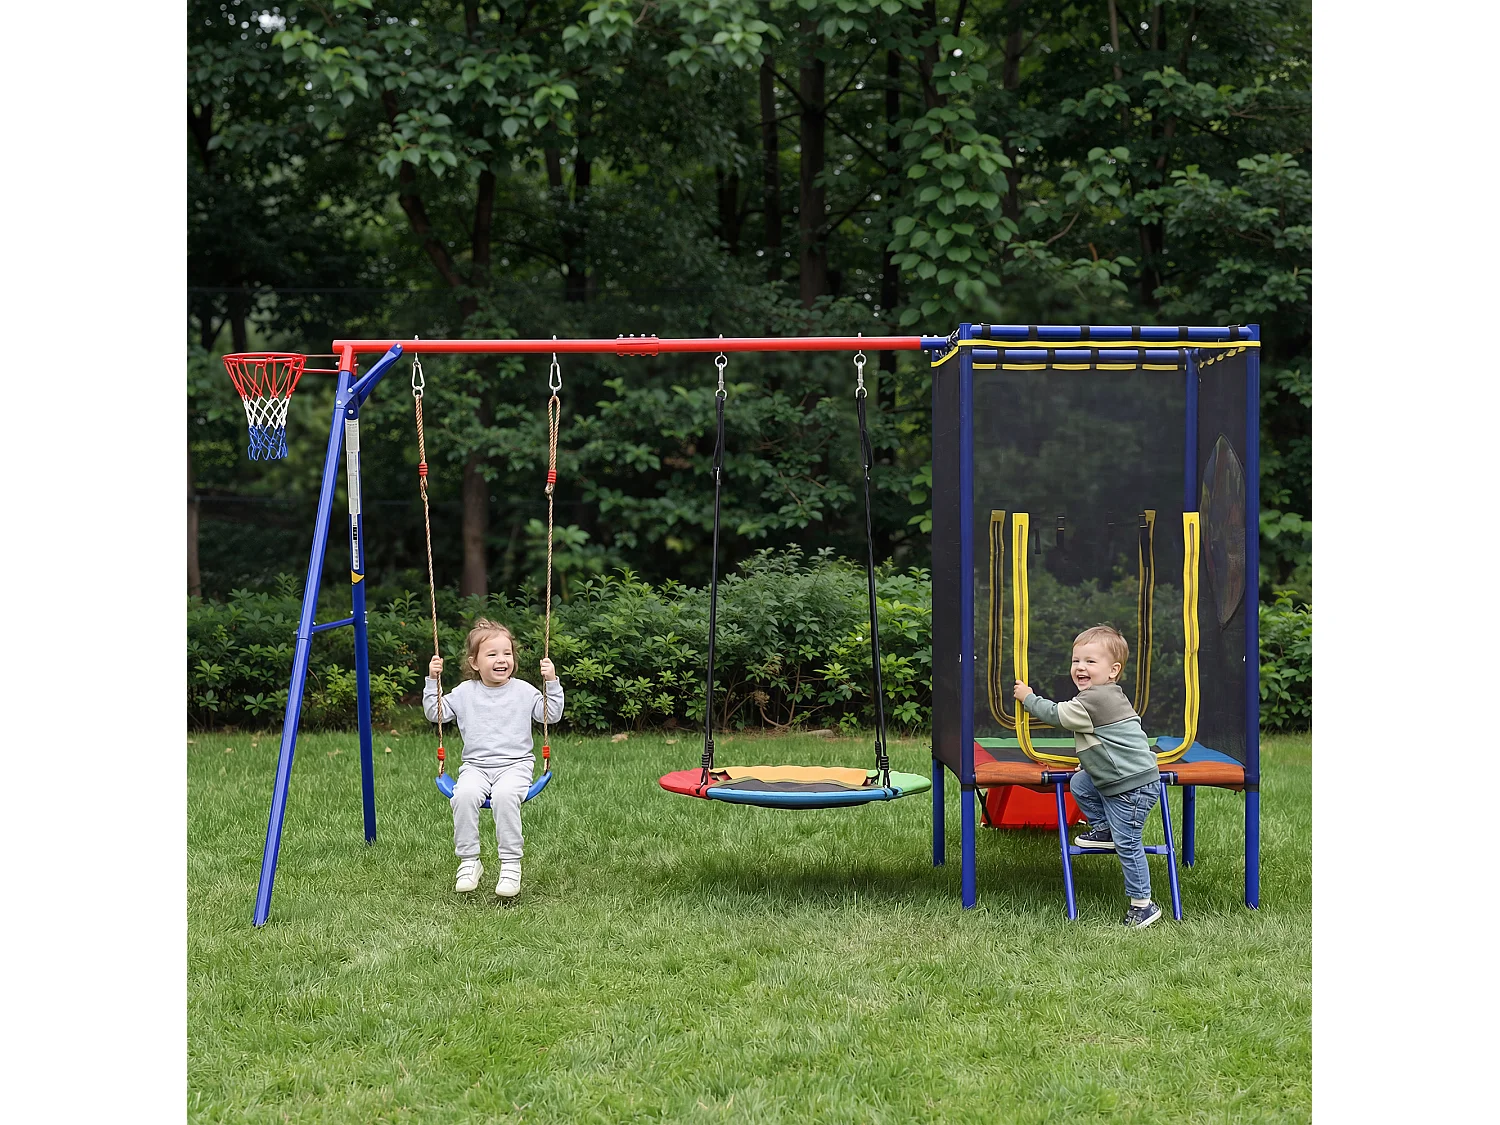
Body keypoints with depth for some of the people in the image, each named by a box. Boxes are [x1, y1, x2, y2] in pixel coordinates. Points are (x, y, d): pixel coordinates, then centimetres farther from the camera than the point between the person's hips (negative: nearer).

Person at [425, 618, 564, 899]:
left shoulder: (523, 691, 7)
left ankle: (511, 864, -26)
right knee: (464, 794, -31)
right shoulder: (465, 692, 10)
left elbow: (552, 715, 9)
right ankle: (469, 862, -18)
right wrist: (432, 680, 5)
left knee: (505, 794, -35)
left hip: (514, 764, -2)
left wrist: (552, 683, -3)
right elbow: (435, 712, 15)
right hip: (476, 766, 2)